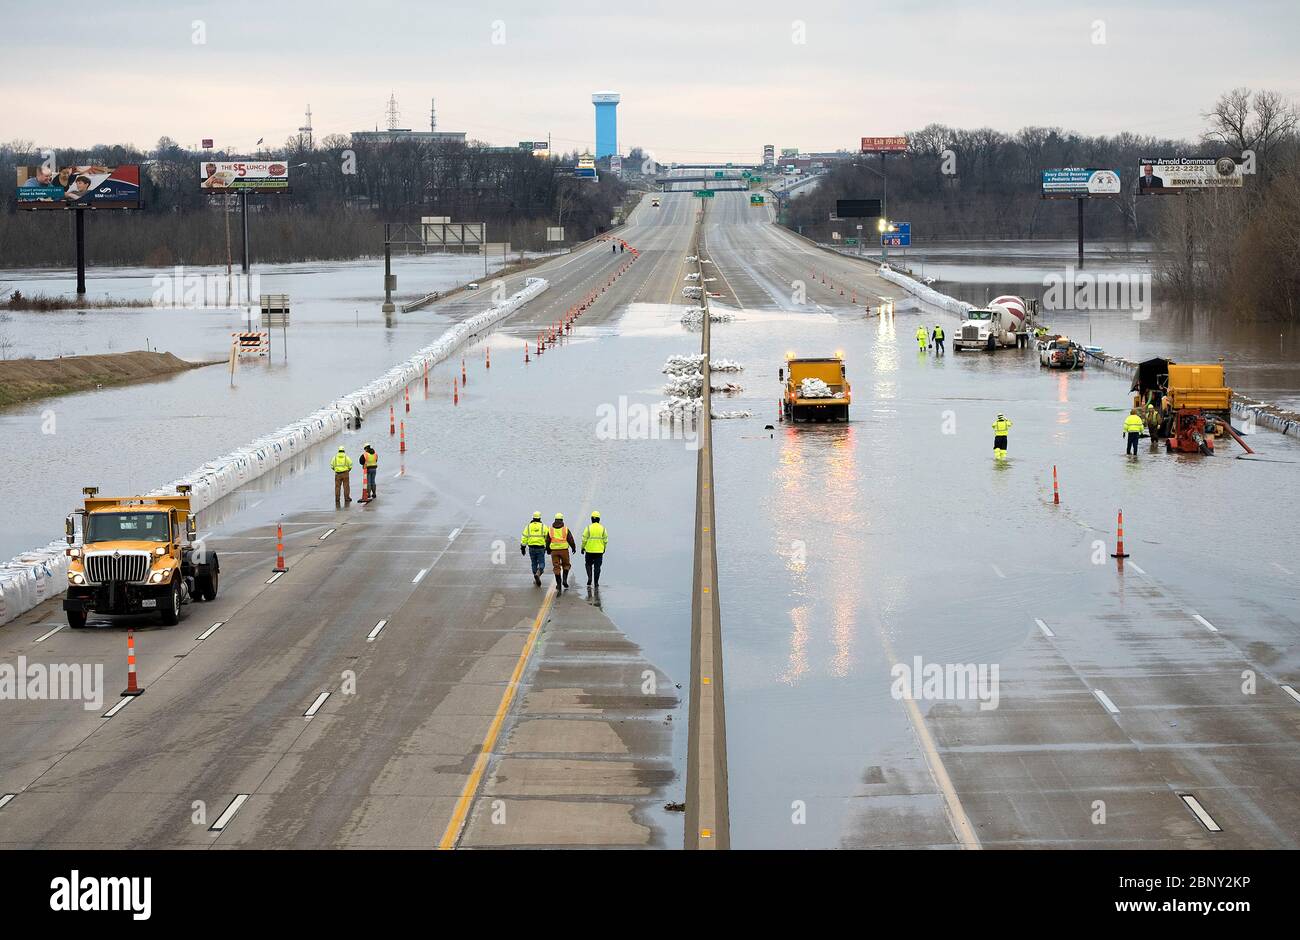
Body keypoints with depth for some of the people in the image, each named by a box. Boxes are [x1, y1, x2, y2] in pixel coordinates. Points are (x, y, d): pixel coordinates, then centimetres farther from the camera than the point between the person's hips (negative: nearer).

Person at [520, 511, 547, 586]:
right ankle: (538, 574, -23)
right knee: (541, 563, 5)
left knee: (534, 563, 15)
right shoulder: (543, 526, -3)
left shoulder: (528, 526, 3)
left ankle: (536, 580, 17)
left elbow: (524, 537, 1)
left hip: (531, 548, 2)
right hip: (540, 548, -2)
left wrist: (523, 547, 7)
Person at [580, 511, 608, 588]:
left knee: (588, 565, 18)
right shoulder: (602, 528, -1)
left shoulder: (588, 528, -7)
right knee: (597, 567, 7)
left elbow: (584, 539, -7)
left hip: (589, 550, -1)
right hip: (599, 551, 1)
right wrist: (604, 548, 17)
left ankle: (589, 578, -3)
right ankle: (596, 584, 6)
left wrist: (582, 548, 5)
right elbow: (605, 540, 2)